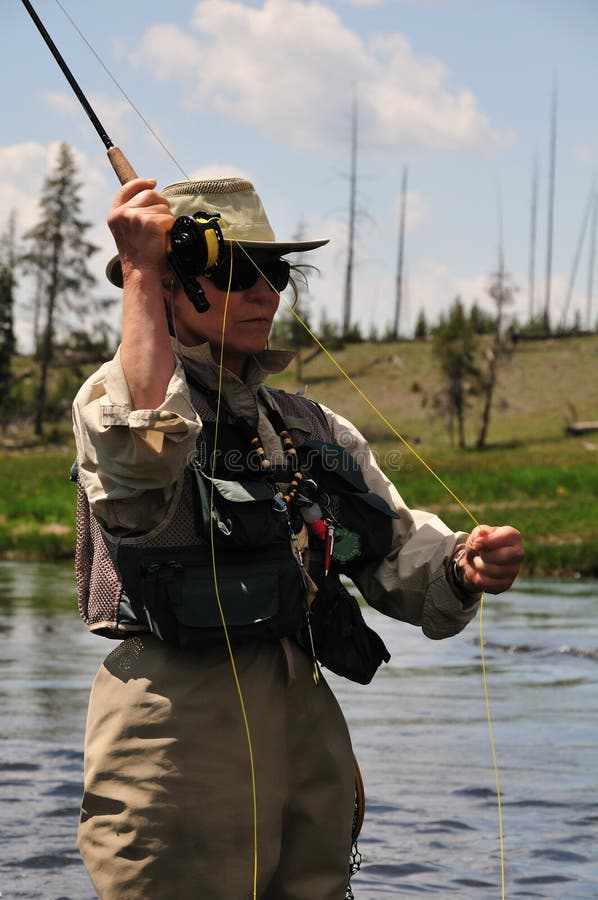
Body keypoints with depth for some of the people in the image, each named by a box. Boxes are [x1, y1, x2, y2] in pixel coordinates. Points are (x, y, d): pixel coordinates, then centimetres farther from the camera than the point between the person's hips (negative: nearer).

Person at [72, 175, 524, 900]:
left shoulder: (316, 430, 19)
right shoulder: (117, 396, 0)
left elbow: (404, 559, 14)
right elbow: (143, 458, -25)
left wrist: (462, 569, -9)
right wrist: (138, 273, -19)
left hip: (309, 726, 6)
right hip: (177, 727, -6)